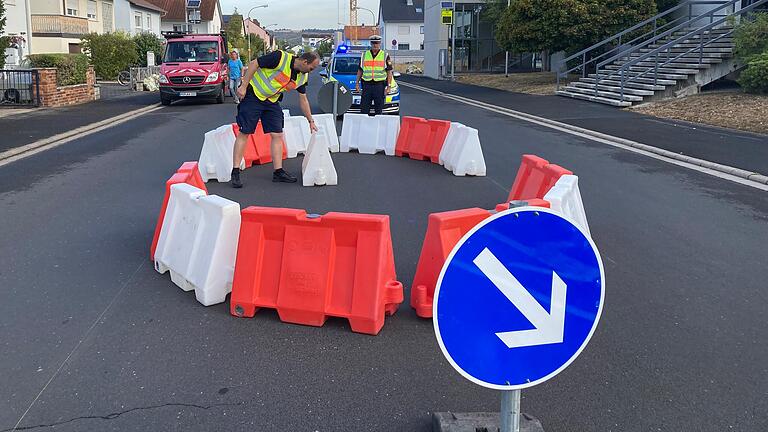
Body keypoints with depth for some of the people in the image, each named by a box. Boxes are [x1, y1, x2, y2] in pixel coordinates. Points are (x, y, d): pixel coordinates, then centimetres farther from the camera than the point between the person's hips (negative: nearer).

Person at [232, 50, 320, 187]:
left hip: (272, 102, 7)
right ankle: (235, 172, -2)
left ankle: (278, 172, 7)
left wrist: (311, 121, 13)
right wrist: (243, 86, -22)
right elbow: (253, 64, -20)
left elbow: (303, 100, 12)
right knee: (244, 133, -6)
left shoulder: (303, 77, 0)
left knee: (277, 135, 0)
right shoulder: (281, 58, -23)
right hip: (253, 95, -7)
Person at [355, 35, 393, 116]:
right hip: (367, 84, 2)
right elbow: (360, 70, 17)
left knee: (378, 109, 2)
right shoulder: (364, 55, 12)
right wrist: (357, 83, 8)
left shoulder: (385, 56, 5)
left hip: (379, 85, -2)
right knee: (364, 108, 0)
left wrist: (388, 86, -5)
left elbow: (389, 72, 3)